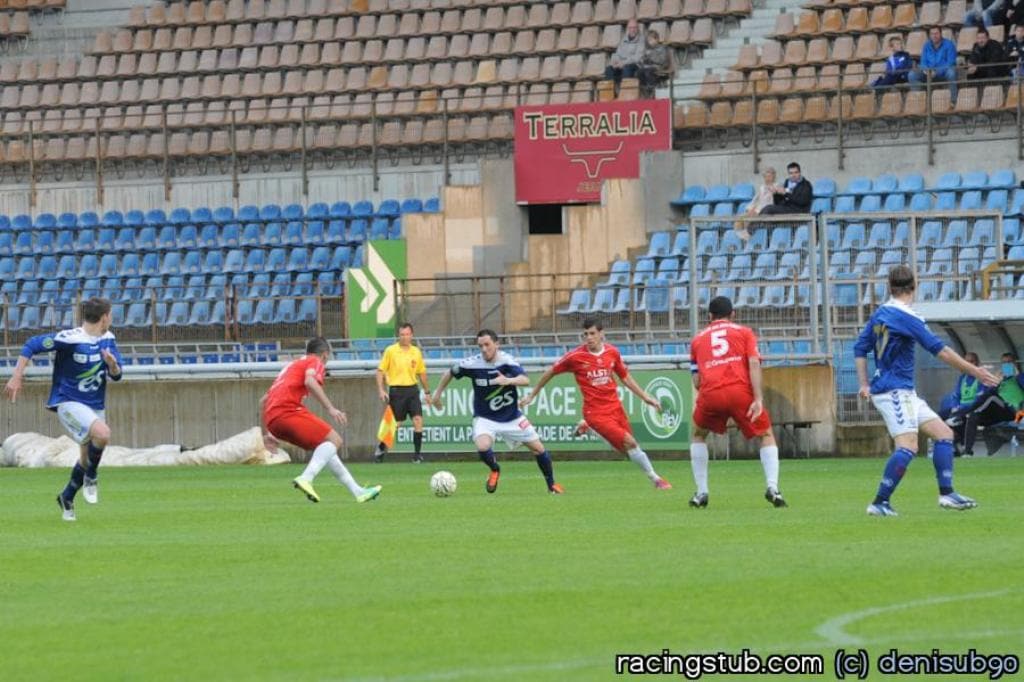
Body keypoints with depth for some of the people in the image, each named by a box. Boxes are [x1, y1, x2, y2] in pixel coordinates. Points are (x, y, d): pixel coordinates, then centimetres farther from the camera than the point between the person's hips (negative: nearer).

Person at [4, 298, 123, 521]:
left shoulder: (107, 339, 2)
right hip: (68, 402, -7)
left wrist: (112, 364, -18)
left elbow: (116, 376, 5)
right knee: (102, 433, -31)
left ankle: (67, 497, 38)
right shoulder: (70, 339, -20)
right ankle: (90, 476, -6)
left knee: (87, 458, 14)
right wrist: (17, 377, -17)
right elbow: (31, 345, -15)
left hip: (95, 406, 7)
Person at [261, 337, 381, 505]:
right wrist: (330, 409, -21)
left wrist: (265, 434, 35)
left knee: (326, 446, 18)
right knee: (333, 440, -9)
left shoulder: (291, 366, 32)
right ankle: (306, 479, -31)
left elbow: (263, 401, 32)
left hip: (272, 419, 9)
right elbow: (310, 382, -17)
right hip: (288, 410, -9)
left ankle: (357, 491, 17)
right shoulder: (316, 362, 8)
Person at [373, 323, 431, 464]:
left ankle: (417, 454, -3)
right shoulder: (390, 351, -2)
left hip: (412, 389, 3)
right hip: (396, 390, -3)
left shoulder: (416, 352, 8)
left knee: (418, 420, -10)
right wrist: (381, 390, -10)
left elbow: (421, 373, 18)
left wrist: (427, 392, 19)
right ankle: (381, 448, 24)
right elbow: (380, 371, -1)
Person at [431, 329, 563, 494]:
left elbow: (525, 380, -31)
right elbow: (449, 374, 1)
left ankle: (551, 484, 29)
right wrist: (437, 393, 8)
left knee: (538, 448, 3)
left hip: (512, 417, 1)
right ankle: (494, 470, 6)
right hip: (485, 418, -1)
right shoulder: (472, 363, -17)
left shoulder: (506, 360, -17)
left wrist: (508, 380, -49)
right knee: (482, 447, -29)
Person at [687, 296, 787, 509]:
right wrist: (758, 399, -6)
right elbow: (754, 365, 1)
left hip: (710, 394, 1)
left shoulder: (698, 339, 25)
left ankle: (701, 492, 18)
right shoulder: (744, 332, 18)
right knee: (765, 435, 17)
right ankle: (772, 487, -4)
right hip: (741, 391, -1)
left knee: (698, 435, 28)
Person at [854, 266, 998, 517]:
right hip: (894, 390, -9)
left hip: (905, 392, 9)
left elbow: (860, 349, 16)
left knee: (943, 433, 7)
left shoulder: (880, 314, 11)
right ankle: (880, 503, -20)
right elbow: (940, 351, -16)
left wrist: (864, 384, 16)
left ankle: (946, 493, 3)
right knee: (908, 446, -18)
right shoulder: (905, 317, -16)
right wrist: (975, 371, -11)